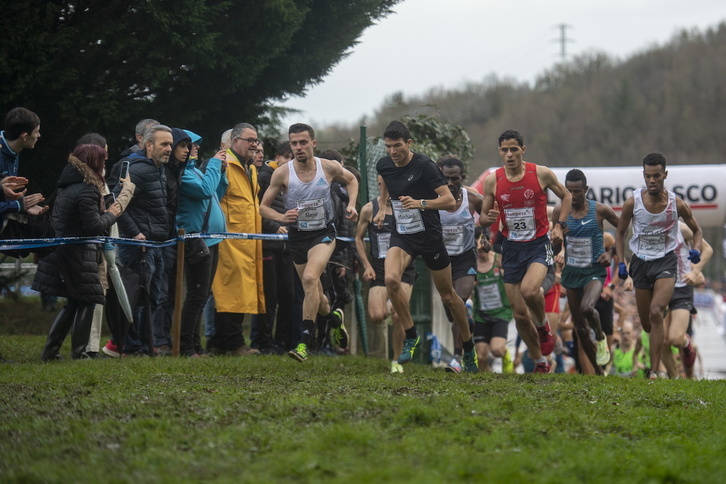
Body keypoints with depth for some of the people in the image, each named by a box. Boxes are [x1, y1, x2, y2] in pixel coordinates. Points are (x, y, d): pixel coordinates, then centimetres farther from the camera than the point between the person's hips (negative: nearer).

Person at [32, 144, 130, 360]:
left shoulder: (66, 187, 11)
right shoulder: (87, 190, -17)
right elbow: (94, 226, -21)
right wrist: (111, 214, -2)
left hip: (62, 251, 9)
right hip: (80, 255, -9)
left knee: (72, 302, 16)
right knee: (86, 301, 3)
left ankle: (50, 351, 14)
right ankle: (79, 352, 4)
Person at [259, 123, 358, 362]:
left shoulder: (329, 167, -9)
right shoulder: (282, 173, -10)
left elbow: (351, 180, 14)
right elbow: (263, 207, -2)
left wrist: (352, 204, -2)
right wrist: (281, 217, -21)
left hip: (324, 233, -2)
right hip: (297, 235, 2)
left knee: (310, 278, -27)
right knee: (314, 294, 12)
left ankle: (305, 342, -26)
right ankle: (335, 318, 47)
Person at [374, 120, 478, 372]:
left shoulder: (424, 165, -18)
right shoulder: (384, 165, -1)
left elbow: (450, 200, -21)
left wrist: (420, 203, -34)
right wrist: (383, 208, 16)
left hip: (429, 235, -4)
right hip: (402, 235, 4)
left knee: (448, 296, 8)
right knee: (391, 279, -25)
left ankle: (469, 348, 27)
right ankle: (411, 336, -9)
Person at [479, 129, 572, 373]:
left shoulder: (541, 174, -7)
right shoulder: (492, 181, -2)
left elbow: (566, 196, 9)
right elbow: (482, 218, 7)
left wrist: (559, 225, -4)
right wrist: (488, 218, -16)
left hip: (538, 245, -3)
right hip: (511, 249, 3)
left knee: (529, 290, -31)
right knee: (520, 314, 3)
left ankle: (543, 324, 1)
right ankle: (540, 363, 22)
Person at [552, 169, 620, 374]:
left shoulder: (600, 210, -9)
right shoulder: (560, 211, -3)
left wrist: (611, 253, -4)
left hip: (594, 271, -4)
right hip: (571, 272, 4)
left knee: (587, 308, -32)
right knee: (580, 327, 7)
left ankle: (601, 337, 0)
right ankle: (598, 371, 21)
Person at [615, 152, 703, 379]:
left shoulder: (677, 204, -8)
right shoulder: (632, 203, -7)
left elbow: (696, 230, 8)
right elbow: (620, 233, 8)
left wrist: (696, 250, -12)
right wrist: (621, 262, 0)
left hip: (666, 261, -3)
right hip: (641, 262, 3)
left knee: (656, 312, -24)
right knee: (646, 324, 9)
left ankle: (654, 371, -24)